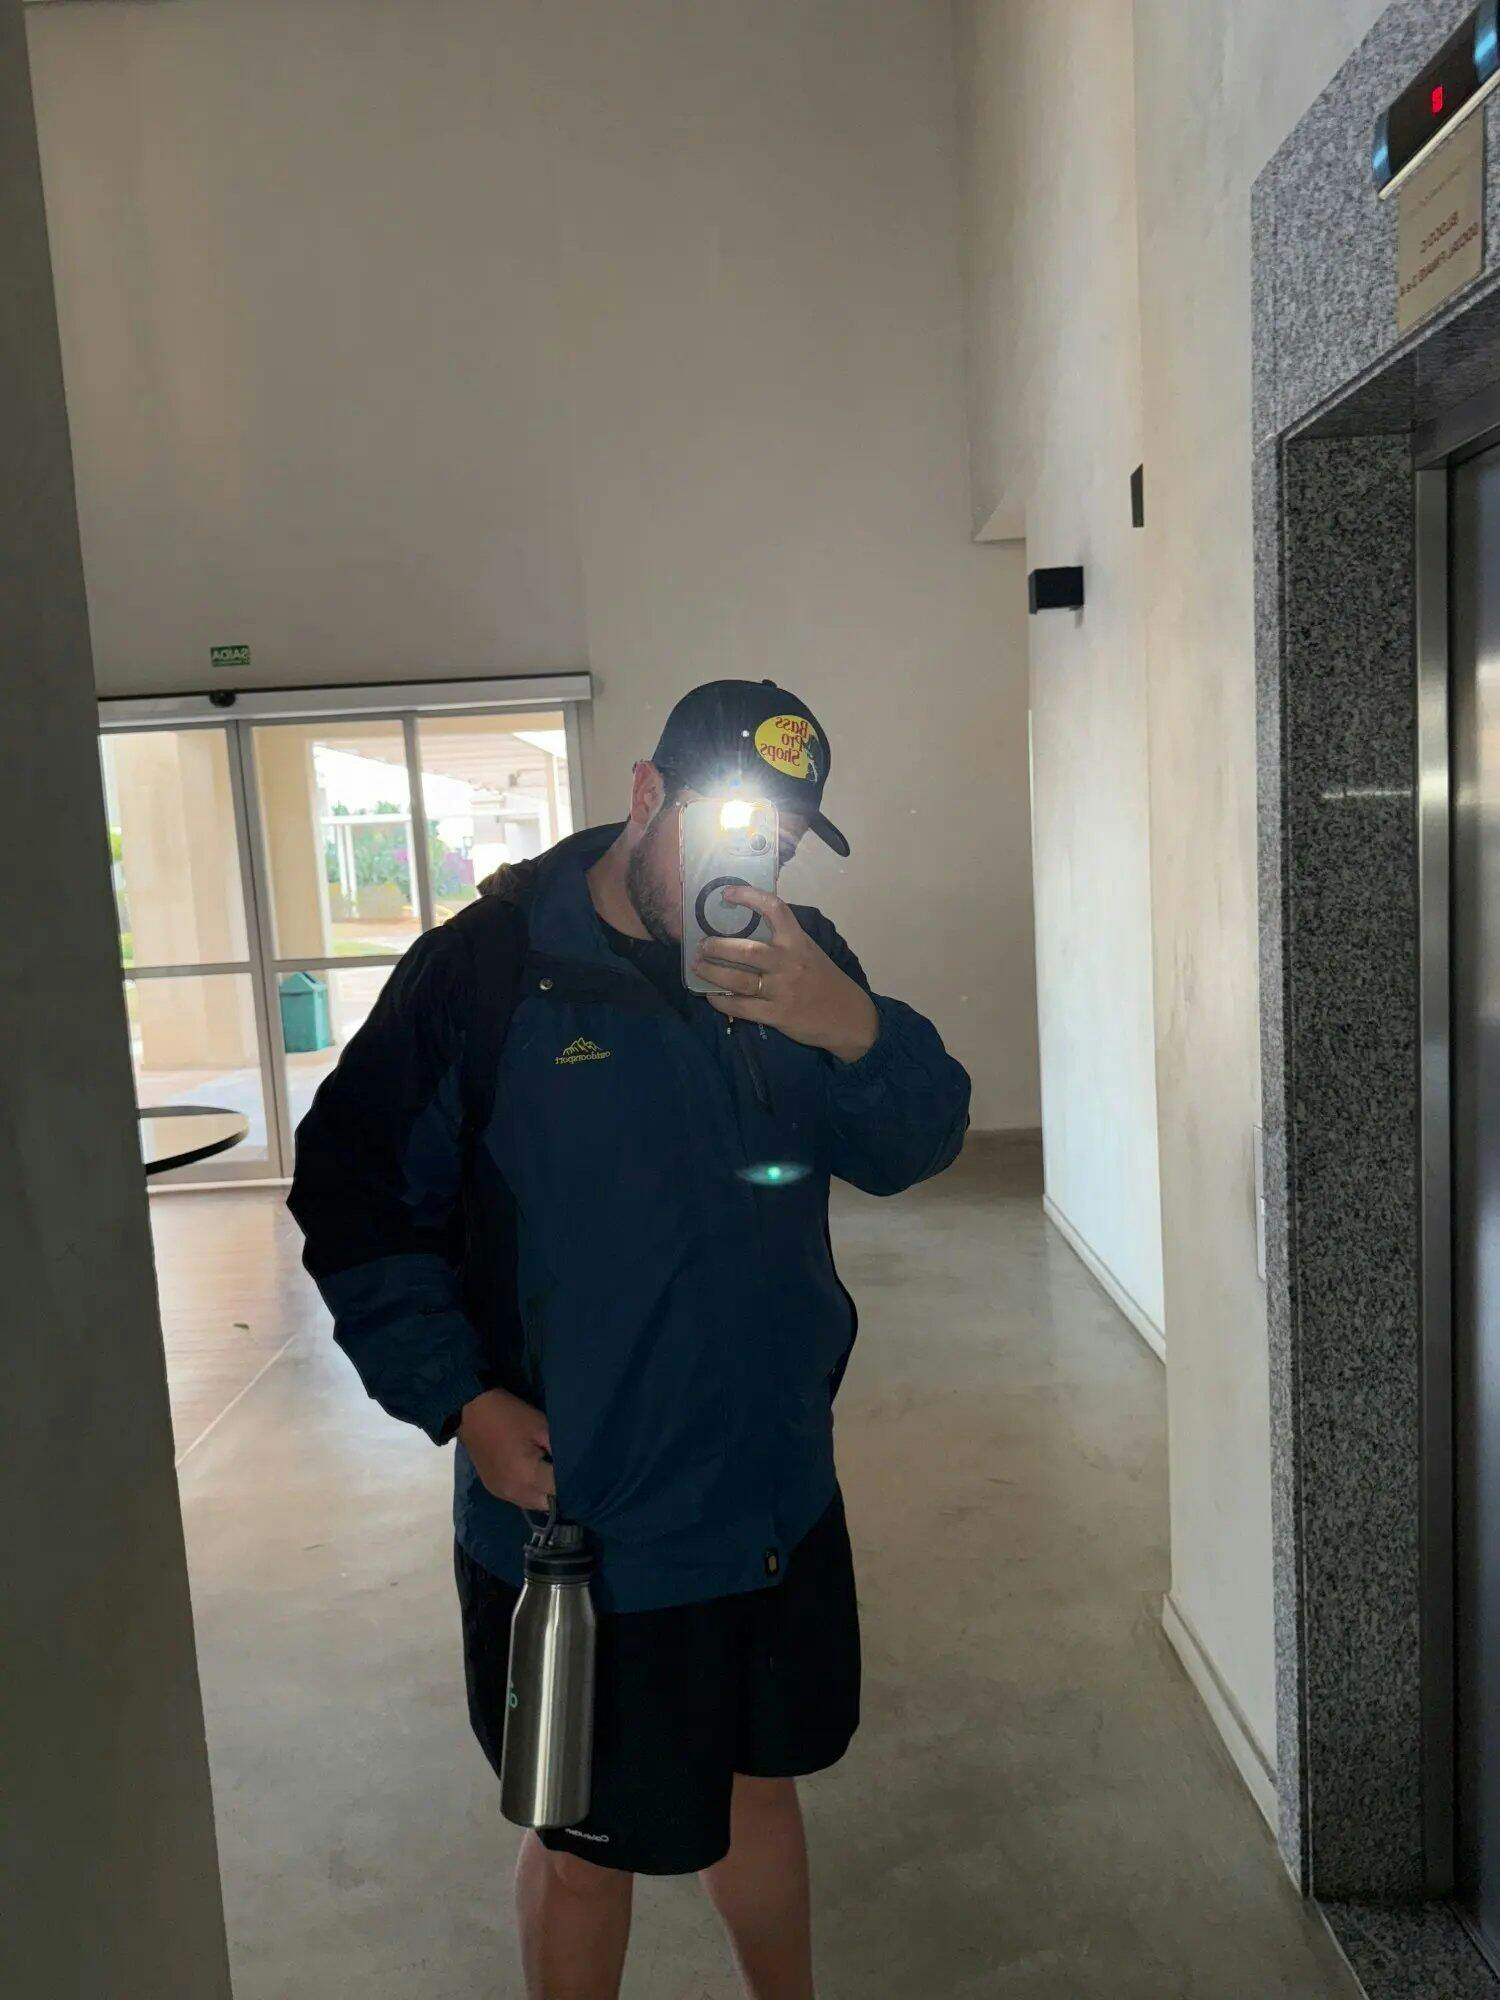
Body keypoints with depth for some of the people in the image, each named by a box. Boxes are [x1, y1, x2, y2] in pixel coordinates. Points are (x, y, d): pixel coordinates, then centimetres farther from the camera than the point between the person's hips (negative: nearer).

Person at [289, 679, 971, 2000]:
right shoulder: (486, 968, -14)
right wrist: (462, 1397, -16)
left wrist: (854, 1027, -24)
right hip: (578, 1520, -4)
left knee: (757, 1782, 26)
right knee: (588, 1843, 16)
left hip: (781, 1495, 5)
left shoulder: (797, 958, 0)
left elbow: (916, 1147, -4)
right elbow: (355, 1199, -9)